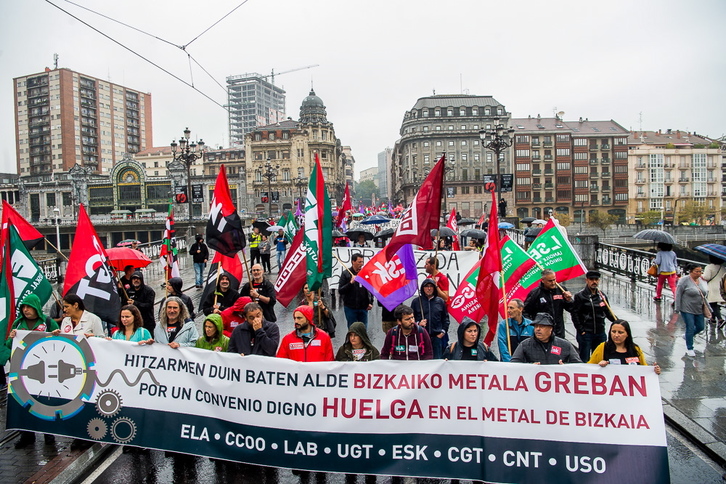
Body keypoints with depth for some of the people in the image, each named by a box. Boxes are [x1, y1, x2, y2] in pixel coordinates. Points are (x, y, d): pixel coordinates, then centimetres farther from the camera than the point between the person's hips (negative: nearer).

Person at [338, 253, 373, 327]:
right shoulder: (346, 274, -2)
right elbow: (340, 291, -7)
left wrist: (370, 303, 4)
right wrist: (351, 283, -19)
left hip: (363, 307, 3)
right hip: (350, 308, -3)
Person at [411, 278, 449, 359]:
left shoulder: (440, 301, 8)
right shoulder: (416, 302, 5)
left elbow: (445, 318, 13)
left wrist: (443, 331, 4)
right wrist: (418, 324, -8)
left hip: (437, 337, 1)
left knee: (437, 359, 2)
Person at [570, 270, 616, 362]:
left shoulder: (602, 296, 10)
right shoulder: (580, 296, -5)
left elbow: (608, 313, 18)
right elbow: (574, 314, -8)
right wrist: (581, 330, -13)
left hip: (600, 333, 5)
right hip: (585, 333, -5)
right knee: (584, 359, 0)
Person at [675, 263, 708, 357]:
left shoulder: (702, 280, 5)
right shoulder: (684, 280, -13)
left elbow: (705, 293, 15)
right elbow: (678, 294, -11)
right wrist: (677, 309, -13)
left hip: (699, 310, 6)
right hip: (687, 310, -6)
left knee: (700, 327, 11)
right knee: (690, 328, -4)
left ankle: (688, 337, 37)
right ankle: (689, 348, 10)